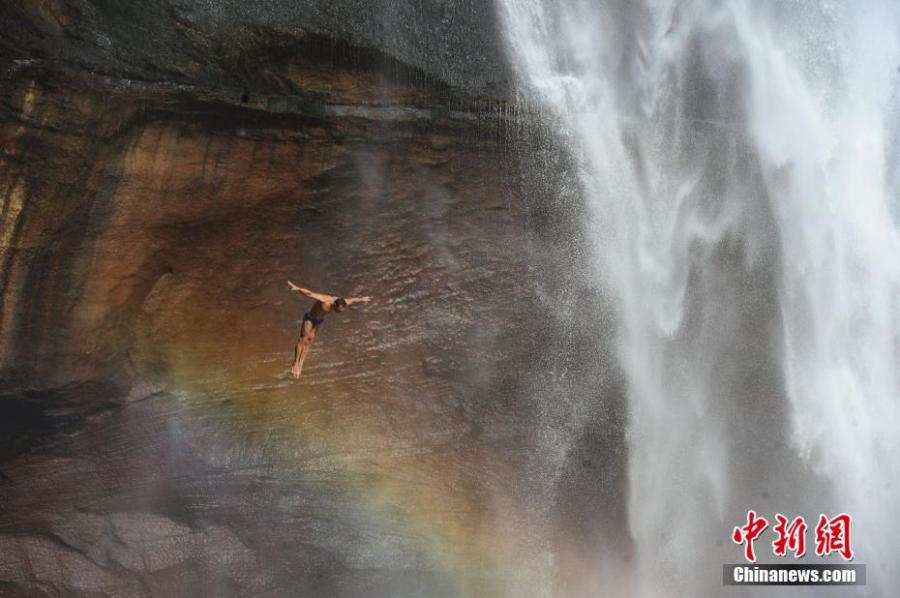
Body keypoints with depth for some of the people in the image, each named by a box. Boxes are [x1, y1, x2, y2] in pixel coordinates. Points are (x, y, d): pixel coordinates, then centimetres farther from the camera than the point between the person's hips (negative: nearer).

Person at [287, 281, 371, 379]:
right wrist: (297, 288, -59)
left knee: (309, 341, 0)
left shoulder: (341, 303, -19)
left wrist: (362, 299, 18)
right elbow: (309, 294, -47)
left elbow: (353, 300, 1)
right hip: (310, 318, -5)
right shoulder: (324, 301, -37)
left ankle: (300, 364, -1)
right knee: (303, 339, -9)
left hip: (319, 320, 5)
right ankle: (296, 364, -6)